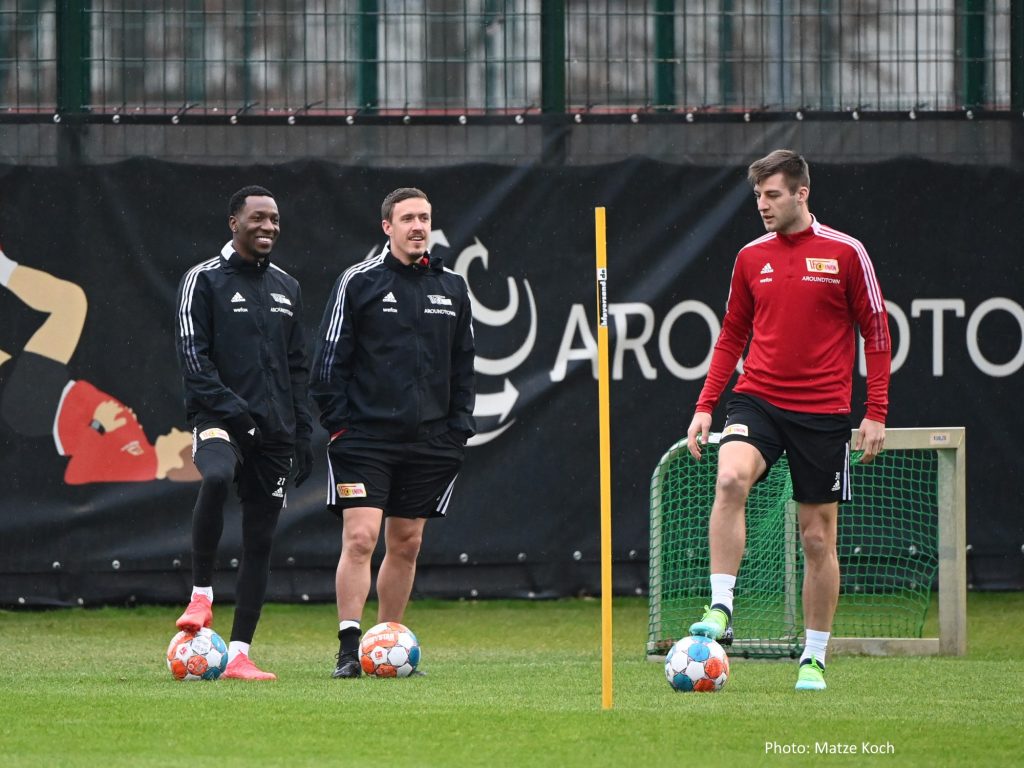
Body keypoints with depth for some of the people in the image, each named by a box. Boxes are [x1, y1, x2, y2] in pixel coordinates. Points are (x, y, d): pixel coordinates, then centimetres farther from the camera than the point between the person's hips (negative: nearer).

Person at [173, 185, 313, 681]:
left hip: (275, 432, 6)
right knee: (216, 476, -38)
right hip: (220, 419, -6)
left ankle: (239, 653, 6)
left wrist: (302, 434, 12)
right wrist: (229, 409, -18)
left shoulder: (286, 288, 17)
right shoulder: (204, 280, 0)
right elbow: (193, 356, -7)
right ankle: (202, 595, -24)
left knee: (260, 540, 2)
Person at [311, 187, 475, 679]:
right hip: (365, 434, -4)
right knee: (360, 537, -13)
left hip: (428, 439, 4)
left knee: (407, 544, 7)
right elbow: (330, 356, -2)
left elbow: (463, 363, 16)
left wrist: (459, 427, 9)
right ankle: (349, 648, -11)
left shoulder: (451, 288, 11)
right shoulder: (358, 282, -2)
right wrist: (337, 421, -7)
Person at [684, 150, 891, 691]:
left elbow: (876, 332, 1)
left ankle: (814, 657, 15)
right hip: (758, 400, 2)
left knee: (817, 538, 4)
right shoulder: (750, 257, 8)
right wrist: (705, 405, 6)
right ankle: (720, 610, -29)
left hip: (823, 413, -2)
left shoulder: (845, 253, -2)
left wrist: (876, 412, -4)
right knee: (730, 477, -29)